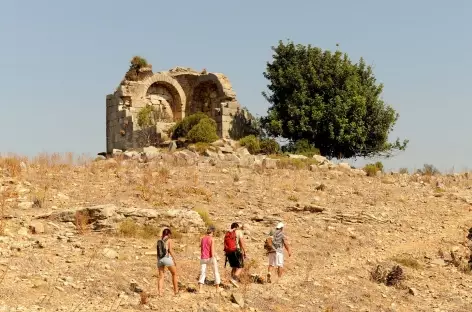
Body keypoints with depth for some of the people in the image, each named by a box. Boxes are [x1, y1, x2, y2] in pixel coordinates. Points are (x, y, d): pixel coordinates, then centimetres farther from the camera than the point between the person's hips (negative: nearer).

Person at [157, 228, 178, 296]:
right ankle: (176, 290, 16)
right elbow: (170, 250, -9)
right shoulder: (169, 240, -1)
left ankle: (160, 293, -7)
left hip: (160, 259, 5)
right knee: (174, 274, 14)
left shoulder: (159, 241, 14)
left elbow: (158, 252, 14)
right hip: (167, 258, -4)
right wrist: (174, 260, -5)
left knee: (161, 277, 5)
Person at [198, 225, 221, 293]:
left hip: (203, 258, 4)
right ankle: (217, 288, 17)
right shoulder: (212, 239, -9)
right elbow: (212, 250, -15)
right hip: (210, 258, -4)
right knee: (216, 272, 13)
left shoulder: (202, 239, 7)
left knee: (202, 274, 2)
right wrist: (213, 260, -16)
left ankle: (200, 289, -13)